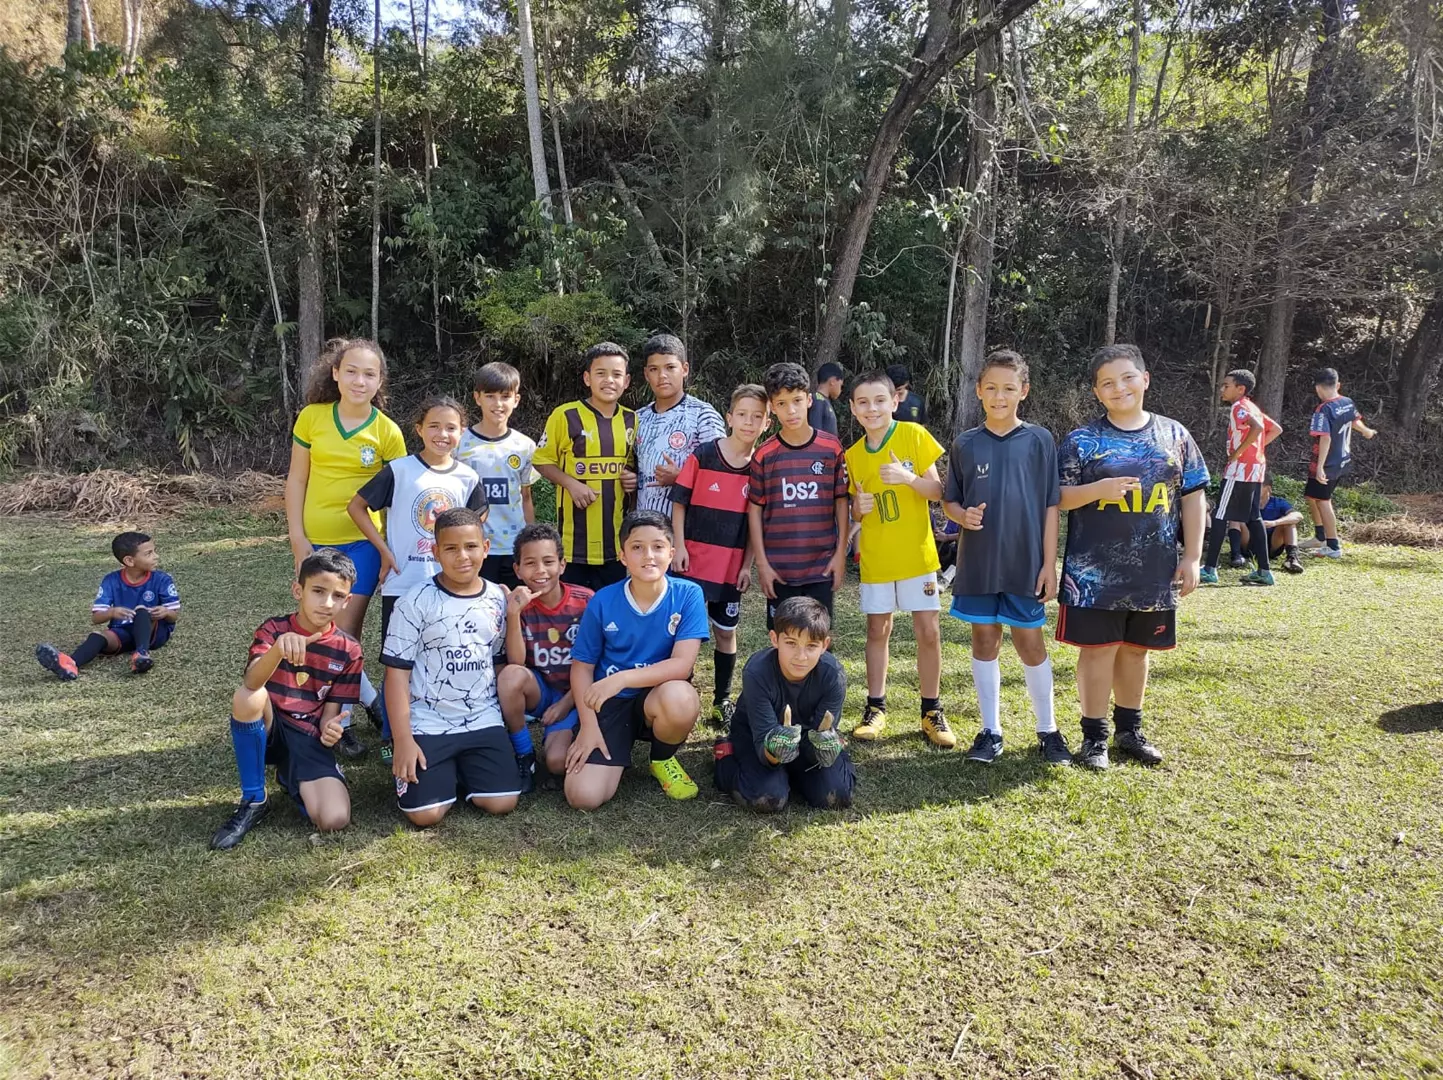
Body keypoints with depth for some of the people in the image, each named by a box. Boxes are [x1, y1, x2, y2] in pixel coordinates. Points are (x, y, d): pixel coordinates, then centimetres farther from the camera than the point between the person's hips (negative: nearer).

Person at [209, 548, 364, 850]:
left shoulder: (348, 650, -3)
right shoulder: (273, 630, -7)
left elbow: (332, 708, 1)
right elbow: (252, 682, -28)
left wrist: (330, 728, -24)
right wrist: (279, 647, -49)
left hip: (308, 738, 0)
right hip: (266, 729, 0)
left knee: (334, 820, -25)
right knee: (246, 696, -36)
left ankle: (290, 778, 11)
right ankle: (253, 801, -15)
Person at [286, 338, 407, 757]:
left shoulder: (387, 431, -6)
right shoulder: (312, 417, -2)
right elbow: (296, 479, 2)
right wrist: (297, 538, -3)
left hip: (363, 541, -2)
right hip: (316, 541, 3)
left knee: (345, 633, -3)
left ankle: (342, 718, 14)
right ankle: (370, 699, 26)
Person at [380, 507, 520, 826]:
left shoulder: (499, 598, 4)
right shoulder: (416, 603, -8)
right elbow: (397, 673, -7)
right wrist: (403, 740, -12)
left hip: (484, 721, 3)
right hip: (427, 724, -3)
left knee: (502, 803, -11)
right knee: (425, 814, -14)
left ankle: (460, 772, 20)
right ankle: (442, 771, 19)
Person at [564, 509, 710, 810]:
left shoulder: (688, 595, -13)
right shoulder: (602, 602, -9)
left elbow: (682, 665, -20)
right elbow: (582, 667, -1)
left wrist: (622, 678, -29)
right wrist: (588, 725, -11)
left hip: (659, 697, 0)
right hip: (609, 703, 0)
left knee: (680, 697, -38)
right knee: (583, 797, -19)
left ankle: (663, 759, -1)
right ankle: (618, 751, 17)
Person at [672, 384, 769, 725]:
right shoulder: (703, 454, -6)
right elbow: (679, 501, -2)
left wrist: (748, 565, 1)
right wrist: (680, 547, -8)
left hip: (732, 565, 2)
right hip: (694, 560, -2)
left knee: (726, 631, 12)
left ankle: (722, 700, 26)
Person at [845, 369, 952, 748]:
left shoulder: (914, 435, -7)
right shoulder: (853, 455, 4)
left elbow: (939, 490, -8)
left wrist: (909, 478, -25)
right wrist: (858, 506, -11)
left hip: (915, 553, -3)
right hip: (875, 557, 3)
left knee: (928, 631, 1)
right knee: (878, 630, 10)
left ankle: (932, 710, 16)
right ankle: (875, 707, 22)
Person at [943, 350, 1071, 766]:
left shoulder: (1039, 440, -2)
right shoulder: (966, 444, 3)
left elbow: (1050, 506, -2)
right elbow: (949, 500, 9)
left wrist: (1049, 564, -5)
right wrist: (963, 515, -14)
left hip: (1025, 562, -2)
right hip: (978, 562, 2)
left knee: (1030, 642, 5)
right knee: (984, 640, 9)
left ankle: (1048, 731, 21)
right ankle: (990, 731, 20)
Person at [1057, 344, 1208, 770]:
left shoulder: (1174, 435, 6)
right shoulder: (1082, 441, -2)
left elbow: (1193, 497, 8)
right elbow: (1057, 497, -4)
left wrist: (1192, 557, 3)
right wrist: (1098, 489, -22)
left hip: (1154, 570, 3)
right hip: (1096, 571, -3)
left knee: (1136, 649, 15)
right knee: (1098, 649, 1)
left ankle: (1130, 730, 30)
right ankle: (1095, 736, 15)